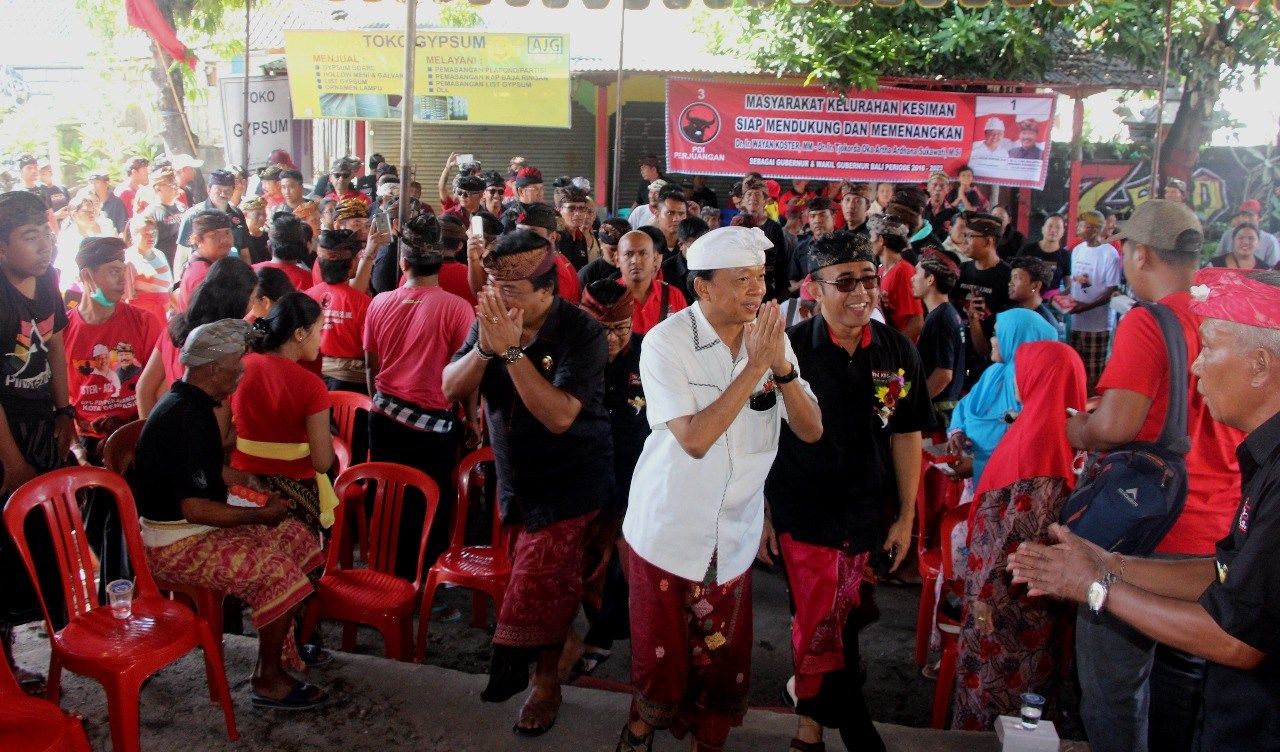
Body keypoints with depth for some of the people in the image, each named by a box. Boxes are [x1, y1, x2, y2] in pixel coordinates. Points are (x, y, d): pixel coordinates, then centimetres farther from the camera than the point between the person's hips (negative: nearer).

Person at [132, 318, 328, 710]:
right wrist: (261, 514, -19)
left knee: (295, 537, 9)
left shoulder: (191, 404, 8)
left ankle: (280, 646, 15)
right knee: (276, 569, -22)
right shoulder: (184, 418, -25)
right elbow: (195, 508, -29)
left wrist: (246, 481, 12)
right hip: (176, 544, -11)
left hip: (196, 527, 11)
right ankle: (268, 680, -6)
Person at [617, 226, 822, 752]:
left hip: (734, 536, 4)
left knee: (724, 664, 13)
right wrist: (755, 366, -27)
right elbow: (694, 438, -26)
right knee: (662, 661, 13)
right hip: (668, 530, -3)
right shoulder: (667, 342, -16)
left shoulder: (770, 335, -2)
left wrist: (782, 365, -23)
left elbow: (811, 430, -7)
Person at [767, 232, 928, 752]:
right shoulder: (790, 348, -11)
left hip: (864, 514, 3)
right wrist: (761, 513, -4)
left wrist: (906, 515, 7)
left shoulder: (897, 352, -1)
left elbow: (905, 435, 7)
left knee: (825, 622, 16)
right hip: (803, 512, -3)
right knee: (824, 628, 1)